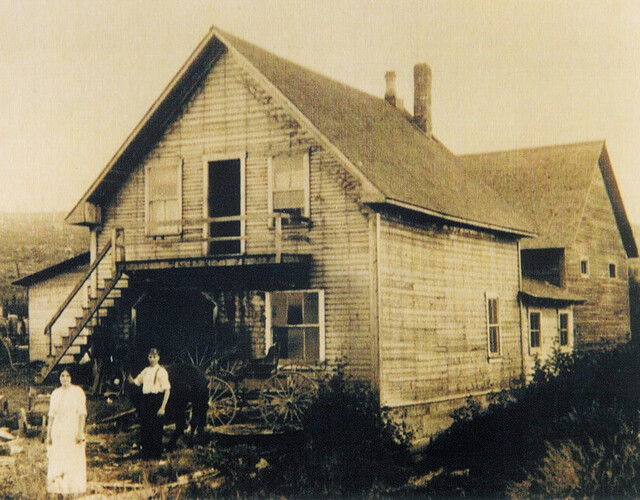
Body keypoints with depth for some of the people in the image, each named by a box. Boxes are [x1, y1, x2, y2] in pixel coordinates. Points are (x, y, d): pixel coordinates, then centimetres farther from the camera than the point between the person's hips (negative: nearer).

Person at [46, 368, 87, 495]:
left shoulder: (78, 392, 0)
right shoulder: (55, 393, 13)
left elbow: (82, 414, -5)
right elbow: (51, 415, 15)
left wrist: (80, 432, -15)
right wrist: (48, 434, 9)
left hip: (73, 431, -4)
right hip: (58, 432, 4)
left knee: (74, 462, -5)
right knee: (57, 462, 0)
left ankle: (74, 488, -2)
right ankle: (59, 489, 4)